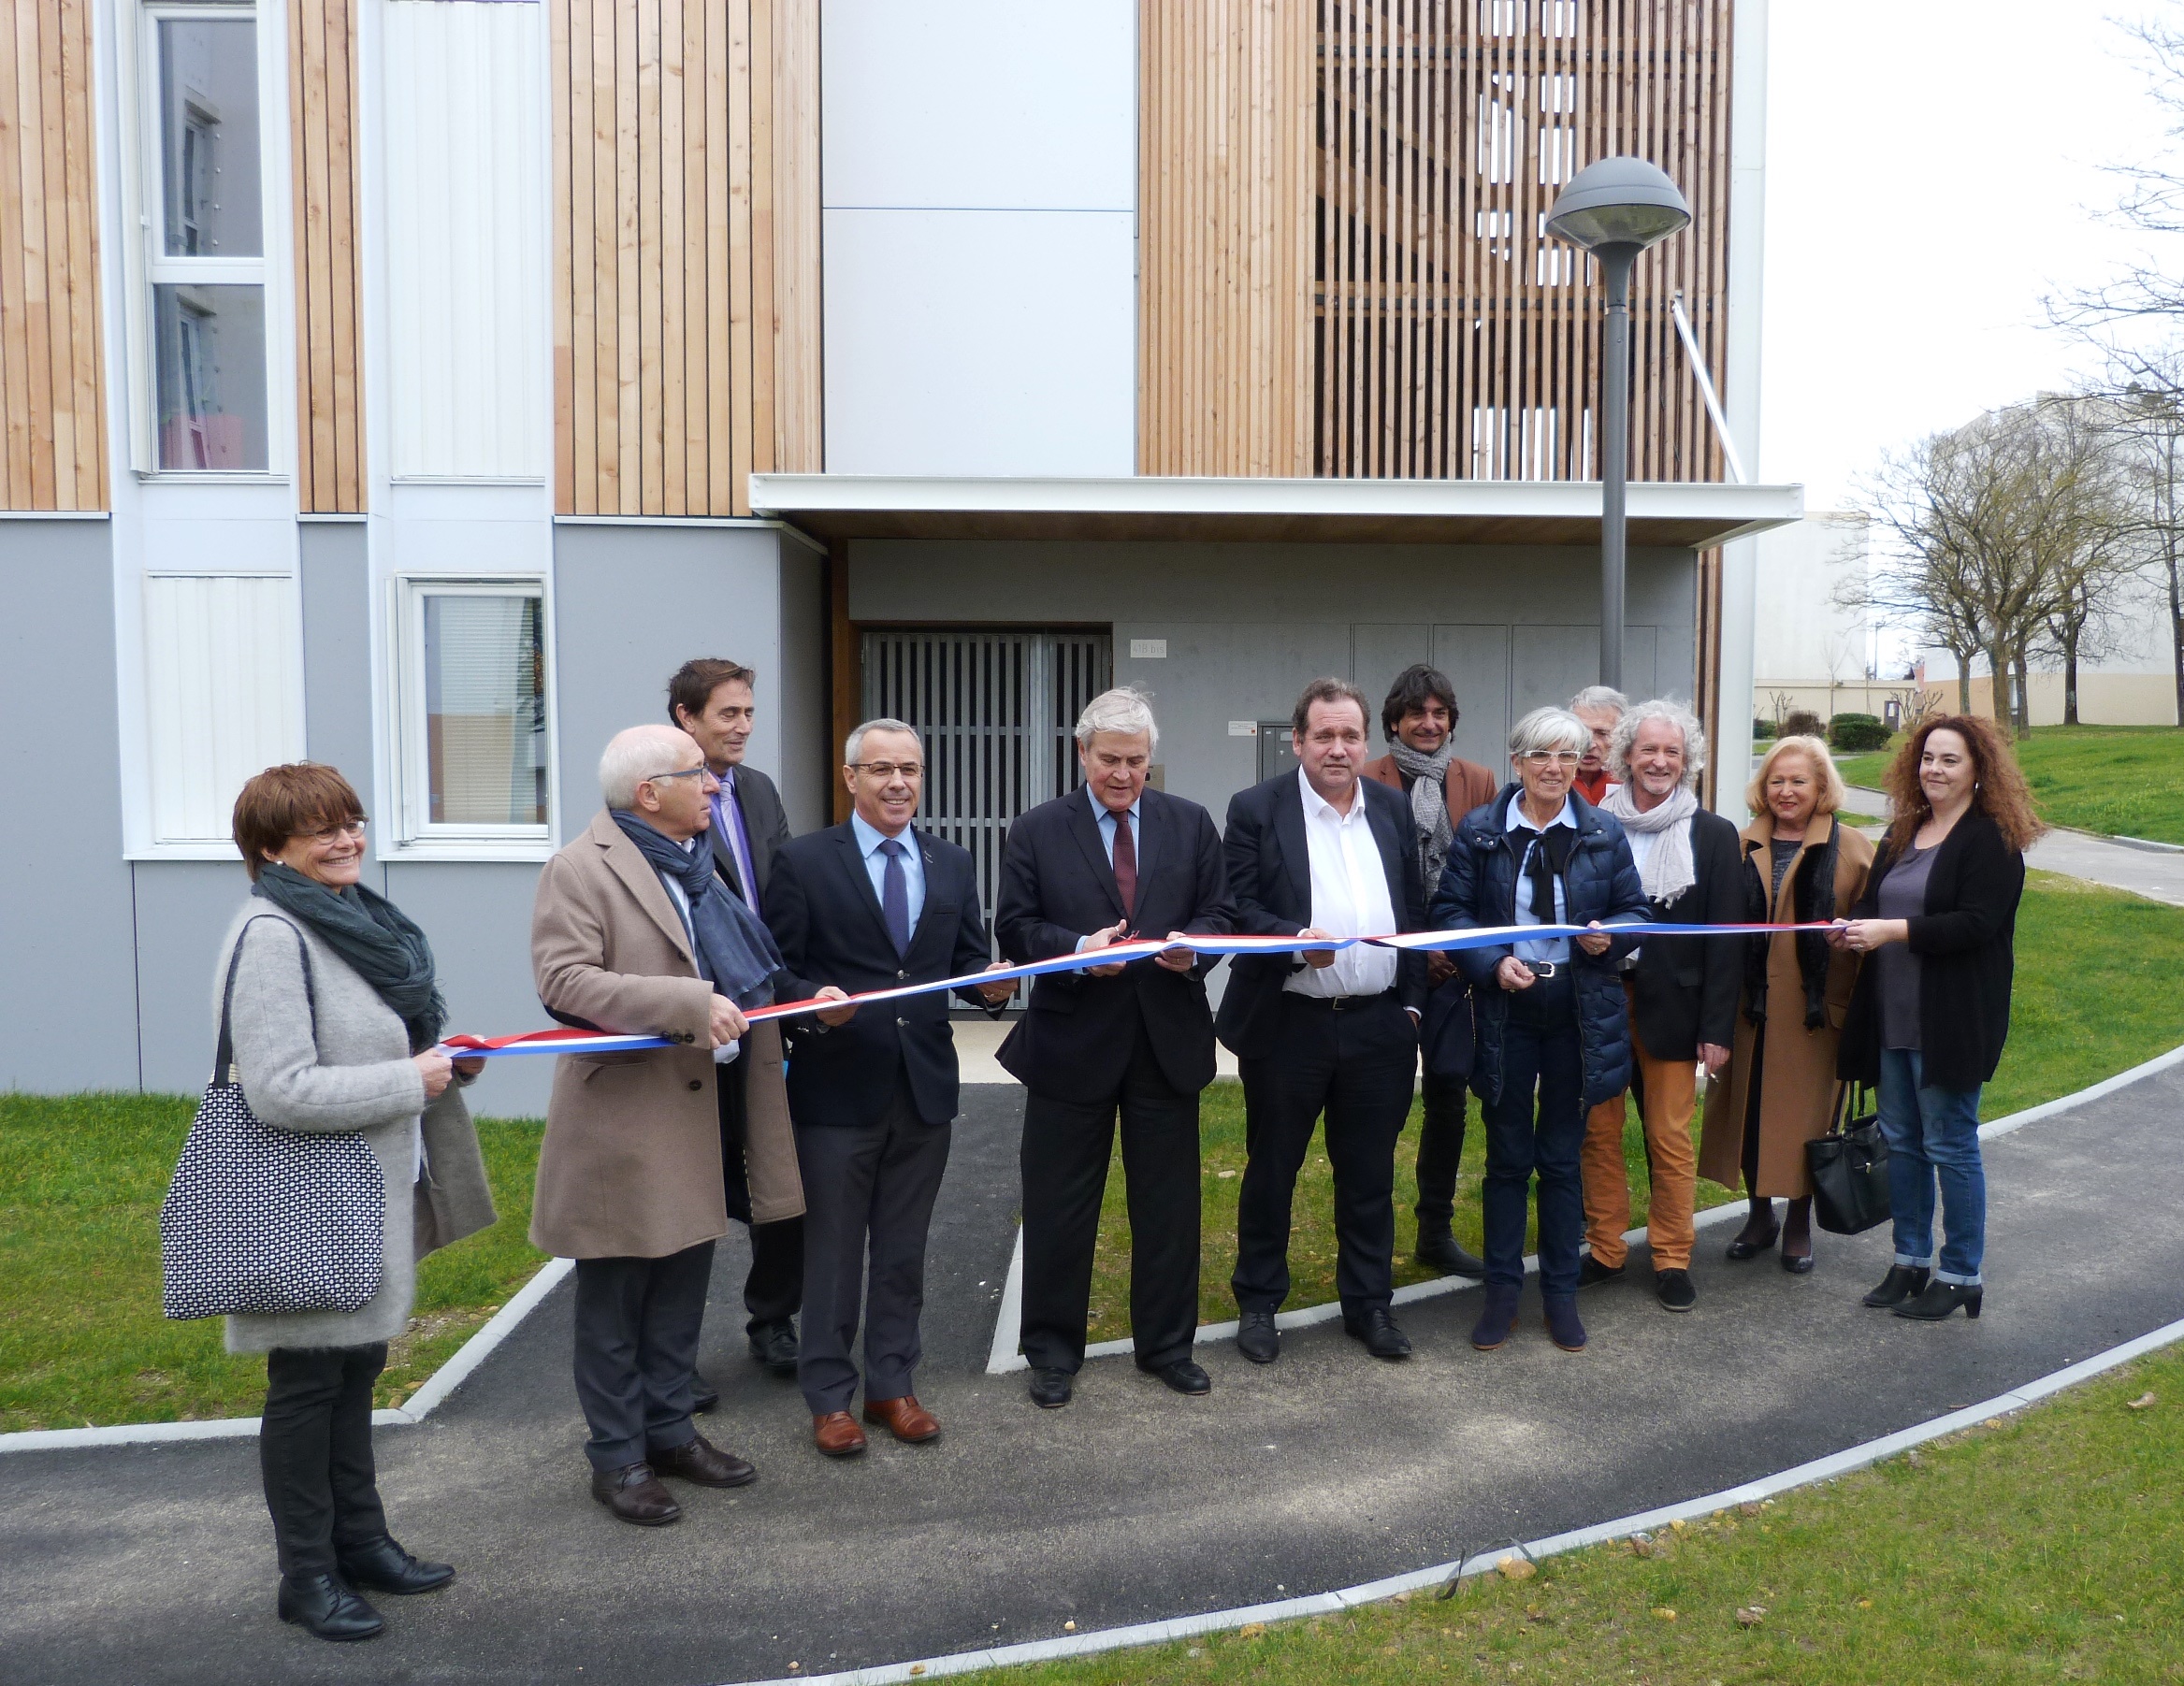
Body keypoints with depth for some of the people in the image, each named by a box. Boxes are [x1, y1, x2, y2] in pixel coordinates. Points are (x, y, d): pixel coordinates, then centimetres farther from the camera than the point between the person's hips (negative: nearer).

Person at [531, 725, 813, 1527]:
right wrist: (691, 1006, -27)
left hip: (695, 1114, 8)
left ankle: (669, 1431, 31)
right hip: (620, 1120, -8)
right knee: (614, 1299, 6)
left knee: (682, 1288, 16)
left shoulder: (693, 864, 14)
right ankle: (616, 1456, 20)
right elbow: (563, 980, -23)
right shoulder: (581, 869, -13)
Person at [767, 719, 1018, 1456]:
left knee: (904, 1249, 14)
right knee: (832, 1250, 7)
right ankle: (829, 1396, 22)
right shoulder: (803, 862, -5)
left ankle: (892, 1385, 28)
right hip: (837, 1088, -4)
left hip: (924, 1086, 4)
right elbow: (778, 970, -5)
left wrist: (992, 985, -12)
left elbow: (967, 963, 10)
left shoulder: (952, 864, 9)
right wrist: (813, 1004, -24)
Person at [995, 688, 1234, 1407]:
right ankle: (1052, 1350, 23)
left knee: (1168, 1202, 12)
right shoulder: (1037, 831, 0)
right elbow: (1015, 927, -3)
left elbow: (1218, 914, 6)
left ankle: (1167, 1345, 28)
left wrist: (1194, 945, -16)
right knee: (1059, 1206, 7)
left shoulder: (1191, 824, 6)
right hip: (1071, 1040, -2)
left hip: (1168, 1038, 2)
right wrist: (1078, 948, -20)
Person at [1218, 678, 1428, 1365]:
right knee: (1271, 1170, 11)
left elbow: (1412, 912, 11)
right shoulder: (1256, 810, -5)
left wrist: (1412, 1001, 7)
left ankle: (1368, 1303, 27)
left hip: (1377, 1025, 3)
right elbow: (1237, 909, -9)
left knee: (1370, 1173, 13)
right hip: (1286, 1025, -3)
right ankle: (1258, 1302, 26)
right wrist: (1296, 941, -25)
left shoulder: (1393, 809, 8)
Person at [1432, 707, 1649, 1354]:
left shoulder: (1604, 833, 2)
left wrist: (1610, 935, -14)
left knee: (1562, 1157, 11)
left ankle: (1561, 1293, 24)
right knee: (1507, 1156, 8)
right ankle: (1502, 1289, 21)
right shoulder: (1479, 831, -2)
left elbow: (1635, 910, 8)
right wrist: (1492, 963, -17)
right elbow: (1449, 909, -2)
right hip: (1505, 1010, -1)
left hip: (1579, 1013, 1)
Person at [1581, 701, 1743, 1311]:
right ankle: (1605, 1249, 23)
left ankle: (1671, 1259, 20)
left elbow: (1725, 937, -3)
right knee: (1599, 1133, 9)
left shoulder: (1713, 835, -1)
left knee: (1671, 1140, 6)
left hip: (1670, 1009, -1)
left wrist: (1717, 1027, -7)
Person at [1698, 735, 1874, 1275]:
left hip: (1814, 1008, -2)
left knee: (1805, 1113, 5)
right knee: (1747, 1109, 8)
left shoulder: (1850, 848, 0)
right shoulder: (1743, 848, 7)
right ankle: (1760, 1214, 27)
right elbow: (1718, 924, 8)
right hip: (1749, 1006, 3)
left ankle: (1799, 1224, 24)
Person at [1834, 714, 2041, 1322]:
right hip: (1892, 1018, 8)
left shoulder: (1991, 839, -9)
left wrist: (1895, 930, -25)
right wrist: (1855, 926, -2)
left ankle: (1961, 1276, 14)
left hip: (1952, 1020, -8)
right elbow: (1876, 904, 20)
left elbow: (1977, 924, -20)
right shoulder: (1902, 834, 15)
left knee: (1951, 1145, 1)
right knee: (1901, 1141, 14)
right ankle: (1910, 1261, 26)